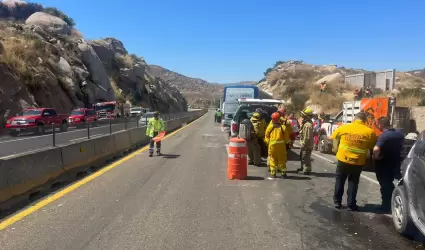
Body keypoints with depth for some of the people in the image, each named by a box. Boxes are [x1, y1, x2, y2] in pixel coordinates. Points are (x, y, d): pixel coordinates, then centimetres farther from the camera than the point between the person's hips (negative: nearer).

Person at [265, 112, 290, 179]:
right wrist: (286, 142, 19)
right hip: (281, 145, 0)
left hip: (272, 145, 0)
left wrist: (268, 143, 17)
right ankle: (283, 173, 17)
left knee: (273, 159, 8)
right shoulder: (283, 127, -5)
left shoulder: (270, 127, -4)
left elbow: (267, 136, 3)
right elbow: (286, 138, 1)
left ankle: (273, 174, 7)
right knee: (282, 160, 11)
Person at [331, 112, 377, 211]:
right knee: (353, 182, 13)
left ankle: (337, 202, 21)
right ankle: (351, 205, 17)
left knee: (339, 180, 15)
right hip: (358, 162, 0)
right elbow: (373, 147, 2)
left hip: (343, 159, 1)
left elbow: (333, 137, 10)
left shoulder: (344, 127, -4)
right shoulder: (369, 132, -7)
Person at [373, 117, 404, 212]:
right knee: (389, 184, 23)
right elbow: (401, 146, 18)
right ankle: (391, 204, 33)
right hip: (395, 163, 7)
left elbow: (376, 149, -39)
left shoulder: (384, 135, -25)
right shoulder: (400, 134, 0)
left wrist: (376, 157, -21)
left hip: (383, 165, -7)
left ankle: (386, 206, 17)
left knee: (384, 185, 7)